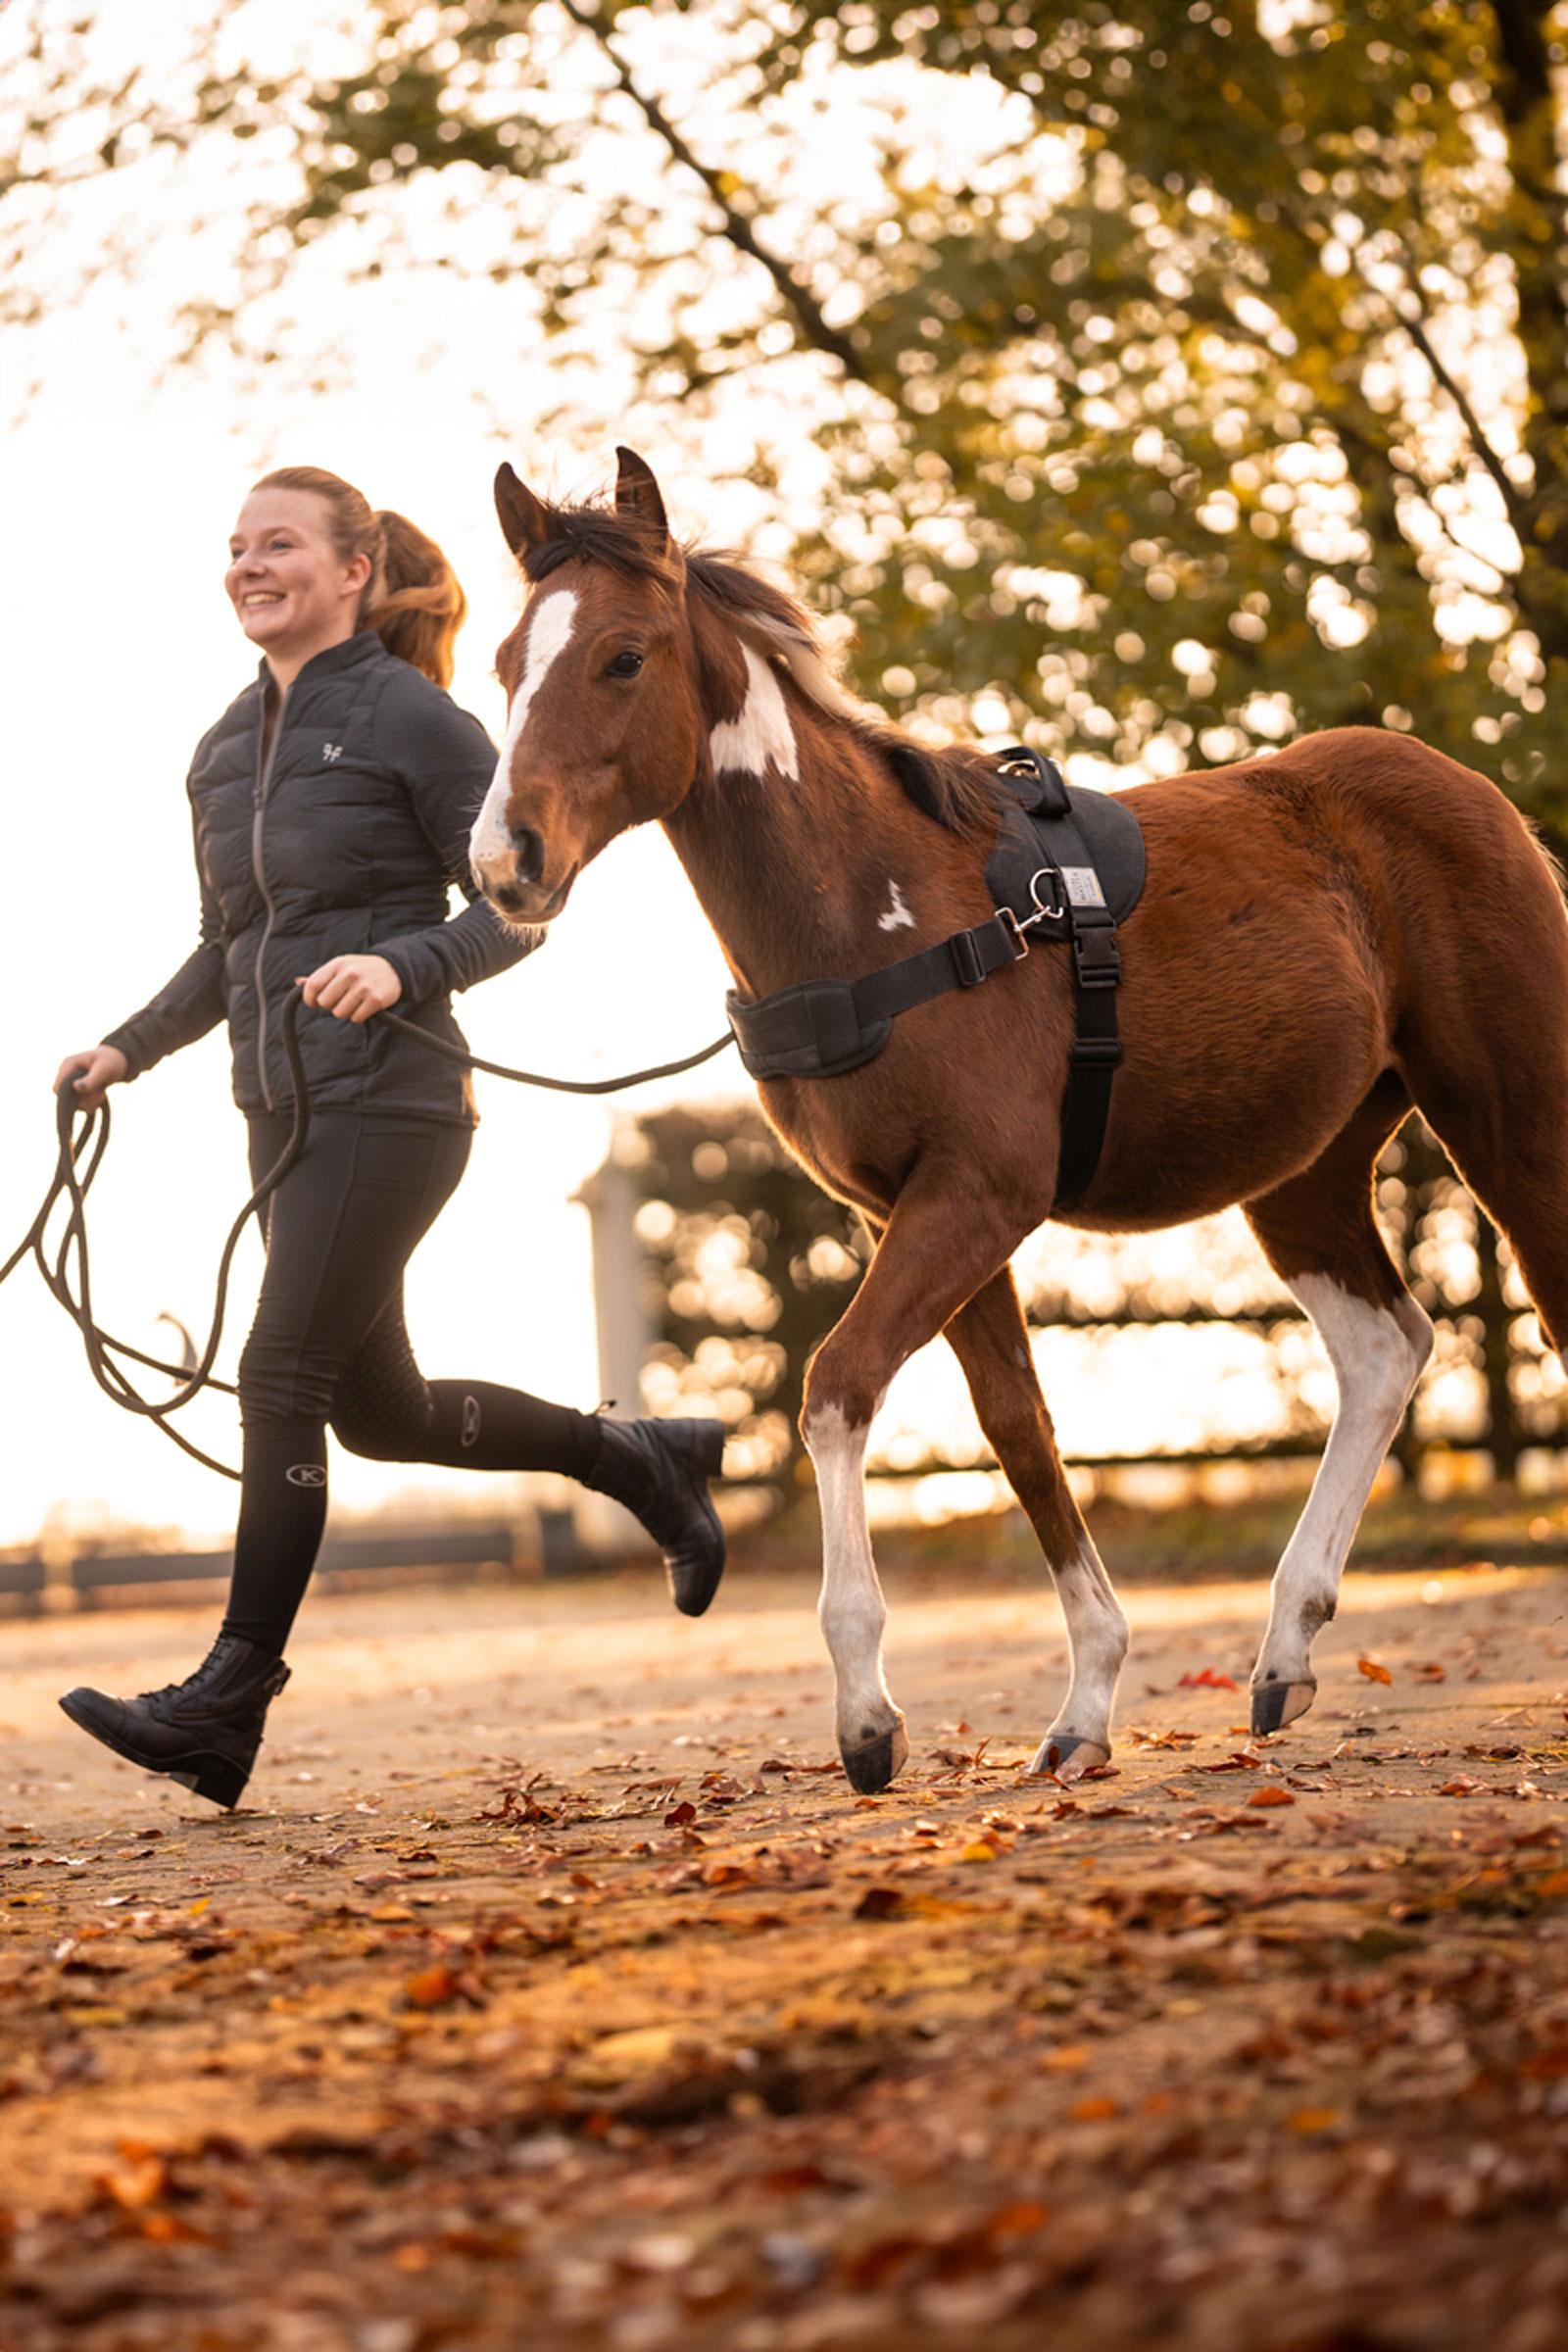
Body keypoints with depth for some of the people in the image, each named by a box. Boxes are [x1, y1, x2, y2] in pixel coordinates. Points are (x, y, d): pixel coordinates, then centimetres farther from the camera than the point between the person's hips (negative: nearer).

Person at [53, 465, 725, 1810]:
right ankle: (646, 1460, 33)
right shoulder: (226, 751, 15)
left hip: (390, 1105, -8)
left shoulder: (412, 719, -7)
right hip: (285, 1115, 8)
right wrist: (127, 1051, 10)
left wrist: (402, 965, -24)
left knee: (283, 1379, -13)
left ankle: (229, 1702, -9)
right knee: (382, 1412, 13)